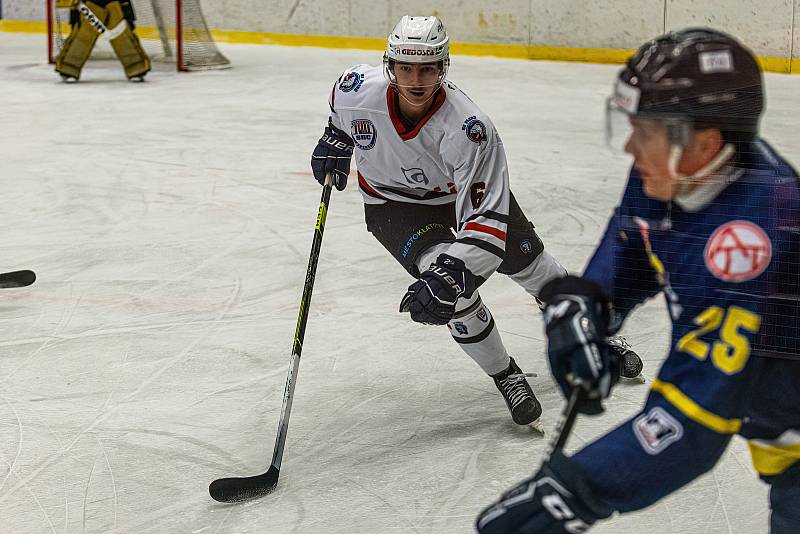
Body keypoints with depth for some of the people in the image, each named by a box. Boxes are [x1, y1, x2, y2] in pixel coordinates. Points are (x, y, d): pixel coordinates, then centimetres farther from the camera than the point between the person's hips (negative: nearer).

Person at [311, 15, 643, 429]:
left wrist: (447, 277, -51)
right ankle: (505, 376, -2)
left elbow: (488, 217, -42)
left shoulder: (467, 128, -39)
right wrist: (336, 140, 3)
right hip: (394, 202, 1)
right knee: (451, 282, -23)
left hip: (469, 190, 0)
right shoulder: (358, 89, -30)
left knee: (529, 264, 12)